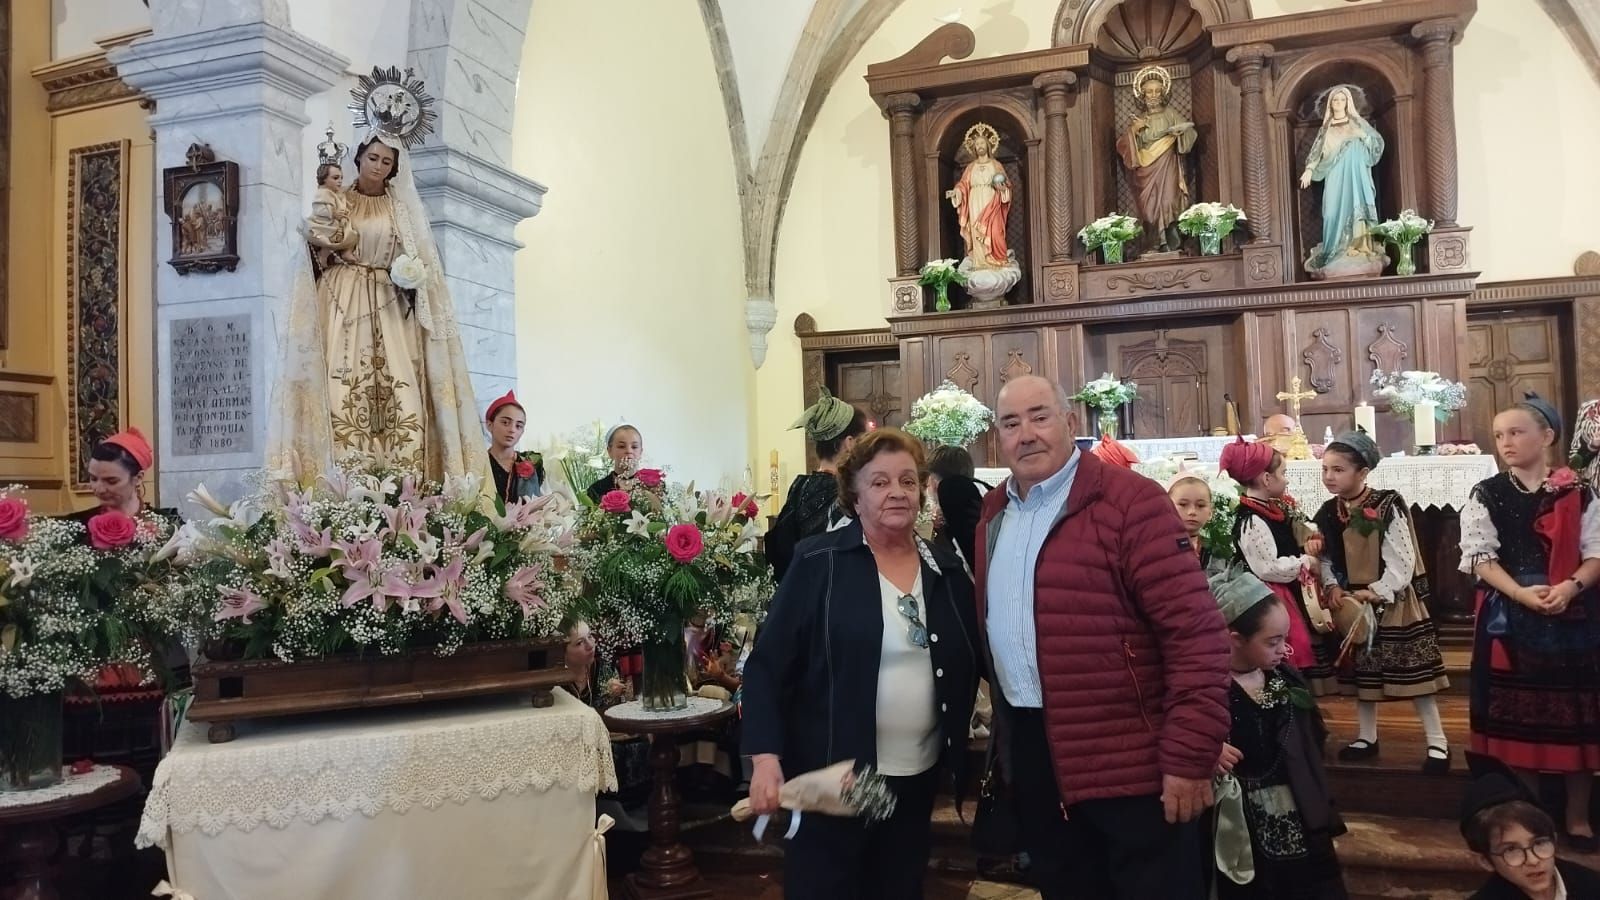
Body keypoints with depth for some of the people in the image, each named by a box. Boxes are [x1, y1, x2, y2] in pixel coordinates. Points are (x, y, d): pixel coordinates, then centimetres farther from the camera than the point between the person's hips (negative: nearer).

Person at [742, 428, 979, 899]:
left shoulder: (947, 571, 5)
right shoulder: (819, 562, -9)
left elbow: (967, 666, 14)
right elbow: (767, 665, -11)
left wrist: (957, 749, 7)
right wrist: (765, 757, -19)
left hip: (919, 777, 5)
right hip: (832, 776, -4)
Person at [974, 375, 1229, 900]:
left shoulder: (1130, 501, -14)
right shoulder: (994, 515, 9)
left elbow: (1196, 632, -17)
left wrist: (1189, 755, -19)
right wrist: (1001, 736, 14)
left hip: (1128, 764, -6)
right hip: (1028, 750, 7)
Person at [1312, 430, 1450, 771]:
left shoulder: (1387, 507, -15)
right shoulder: (1328, 513, 2)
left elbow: (1403, 560, -16)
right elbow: (1324, 558, 7)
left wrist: (1375, 592, -20)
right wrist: (1332, 586, -10)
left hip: (1392, 601, -6)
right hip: (1351, 603, 6)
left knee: (1412, 668, -3)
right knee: (1362, 671, 14)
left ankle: (1437, 742, 7)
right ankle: (1367, 737, 27)